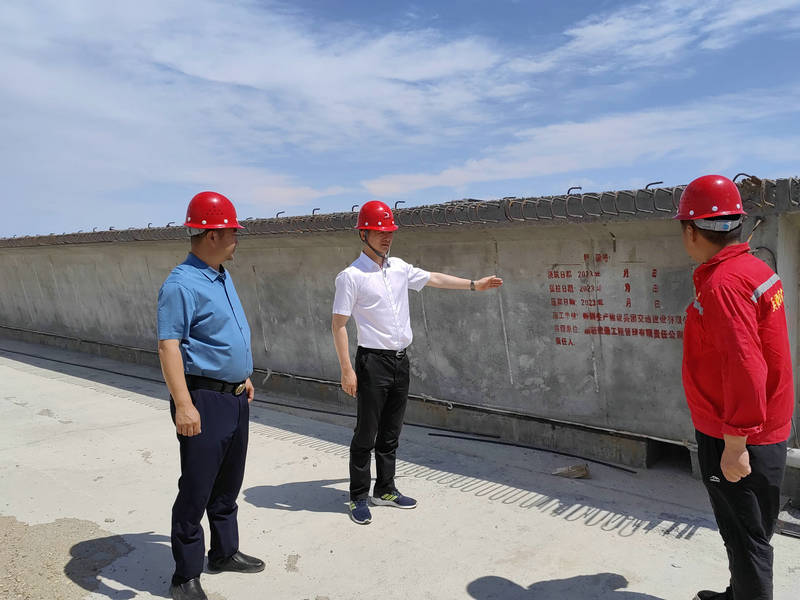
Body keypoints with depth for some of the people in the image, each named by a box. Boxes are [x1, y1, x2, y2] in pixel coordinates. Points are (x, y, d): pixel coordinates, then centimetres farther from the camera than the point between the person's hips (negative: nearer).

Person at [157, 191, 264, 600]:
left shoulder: (222, 277, 12)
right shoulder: (182, 283, -17)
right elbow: (168, 346, -23)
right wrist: (183, 405, -30)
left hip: (235, 398, 9)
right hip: (205, 400, -9)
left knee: (228, 483, 19)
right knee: (197, 489, 2)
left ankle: (224, 552, 36)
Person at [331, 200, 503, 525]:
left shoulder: (399, 267, 9)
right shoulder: (351, 276, -10)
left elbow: (433, 278, 22)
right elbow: (338, 324, -11)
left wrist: (474, 284, 22)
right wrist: (347, 370, -16)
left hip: (401, 360, 6)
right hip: (373, 362, -6)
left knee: (390, 433, 15)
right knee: (366, 434, 1)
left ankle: (385, 489, 28)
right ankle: (359, 497, 15)